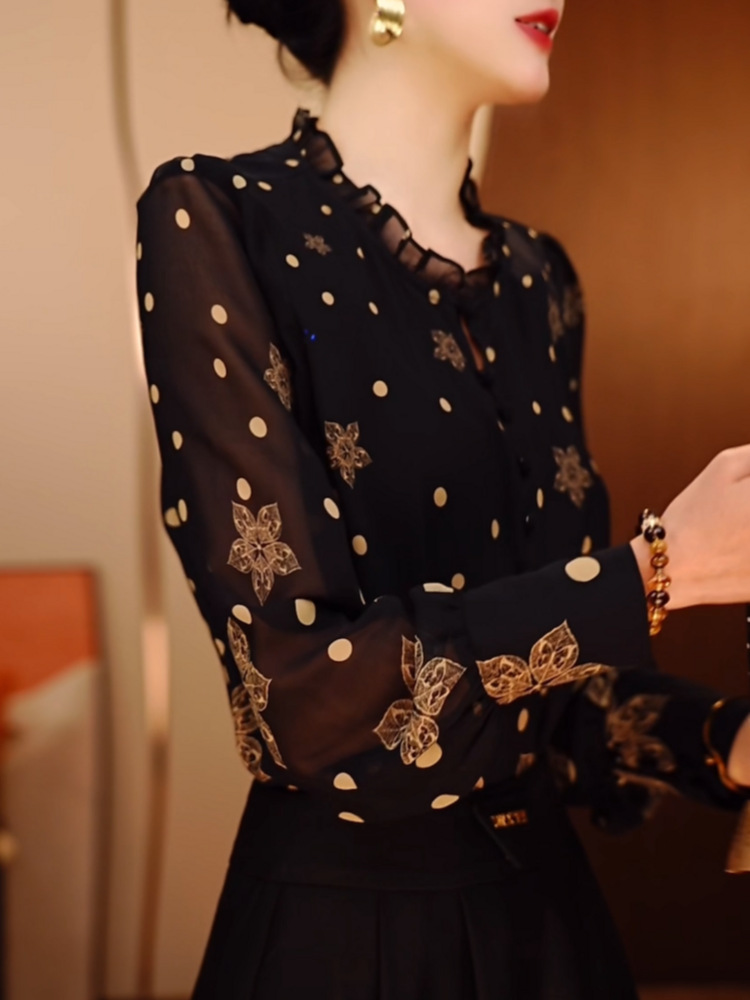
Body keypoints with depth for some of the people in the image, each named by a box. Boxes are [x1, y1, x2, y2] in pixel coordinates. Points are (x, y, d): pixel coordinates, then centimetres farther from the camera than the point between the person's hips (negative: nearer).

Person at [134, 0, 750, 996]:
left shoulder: (538, 279, 4)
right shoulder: (217, 221, -15)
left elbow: (557, 662, 7)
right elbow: (301, 686, -22)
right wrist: (658, 567, -19)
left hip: (548, 903, 6)